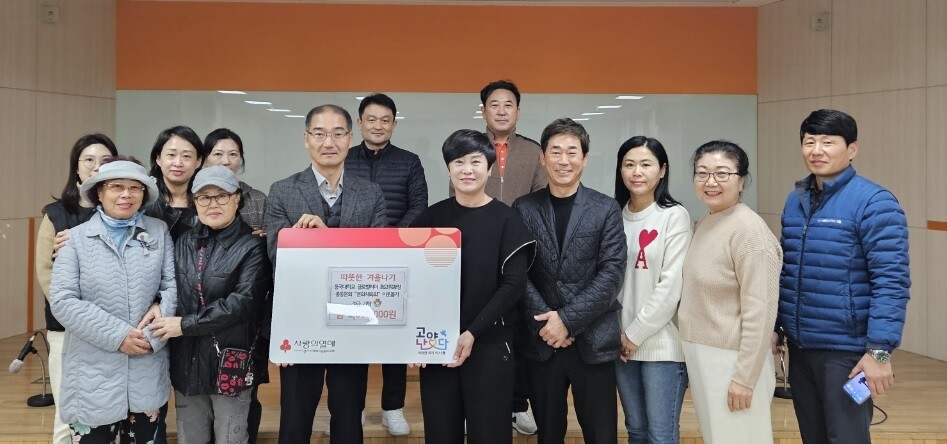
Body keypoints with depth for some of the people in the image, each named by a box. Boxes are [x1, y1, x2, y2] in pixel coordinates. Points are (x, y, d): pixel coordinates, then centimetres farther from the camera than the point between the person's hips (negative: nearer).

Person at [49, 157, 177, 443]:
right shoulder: (77, 238, 2)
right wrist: (118, 335, -14)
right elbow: (62, 301, -7)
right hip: (93, 376, -1)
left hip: (147, 375, 2)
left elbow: (172, 286, -1)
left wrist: (153, 334, -15)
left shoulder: (159, 232, 6)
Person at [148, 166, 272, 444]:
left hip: (230, 364, -5)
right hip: (187, 361, 5)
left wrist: (186, 324, -17)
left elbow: (244, 301, -17)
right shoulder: (184, 243, 10)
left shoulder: (252, 247, -7)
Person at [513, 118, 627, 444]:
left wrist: (568, 319, -14)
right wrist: (545, 321, -12)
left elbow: (611, 273, -7)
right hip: (541, 341, 1)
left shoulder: (606, 209, 1)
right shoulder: (523, 209, 4)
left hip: (593, 341, -1)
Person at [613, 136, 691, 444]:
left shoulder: (674, 216, -6)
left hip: (661, 344, -4)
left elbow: (672, 285, -12)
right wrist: (620, 334, -1)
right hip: (621, 342, 5)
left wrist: (636, 334, -10)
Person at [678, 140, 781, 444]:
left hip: (731, 359, -8)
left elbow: (759, 311, -20)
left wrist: (744, 377, -20)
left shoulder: (748, 229, -18)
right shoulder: (704, 224, 8)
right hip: (700, 356, 8)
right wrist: (694, 353, 13)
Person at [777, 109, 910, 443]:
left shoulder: (874, 202, -12)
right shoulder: (795, 199, 9)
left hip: (846, 349, -6)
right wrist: (774, 327, 15)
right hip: (799, 346, 7)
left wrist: (880, 350, -21)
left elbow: (892, 282, -16)